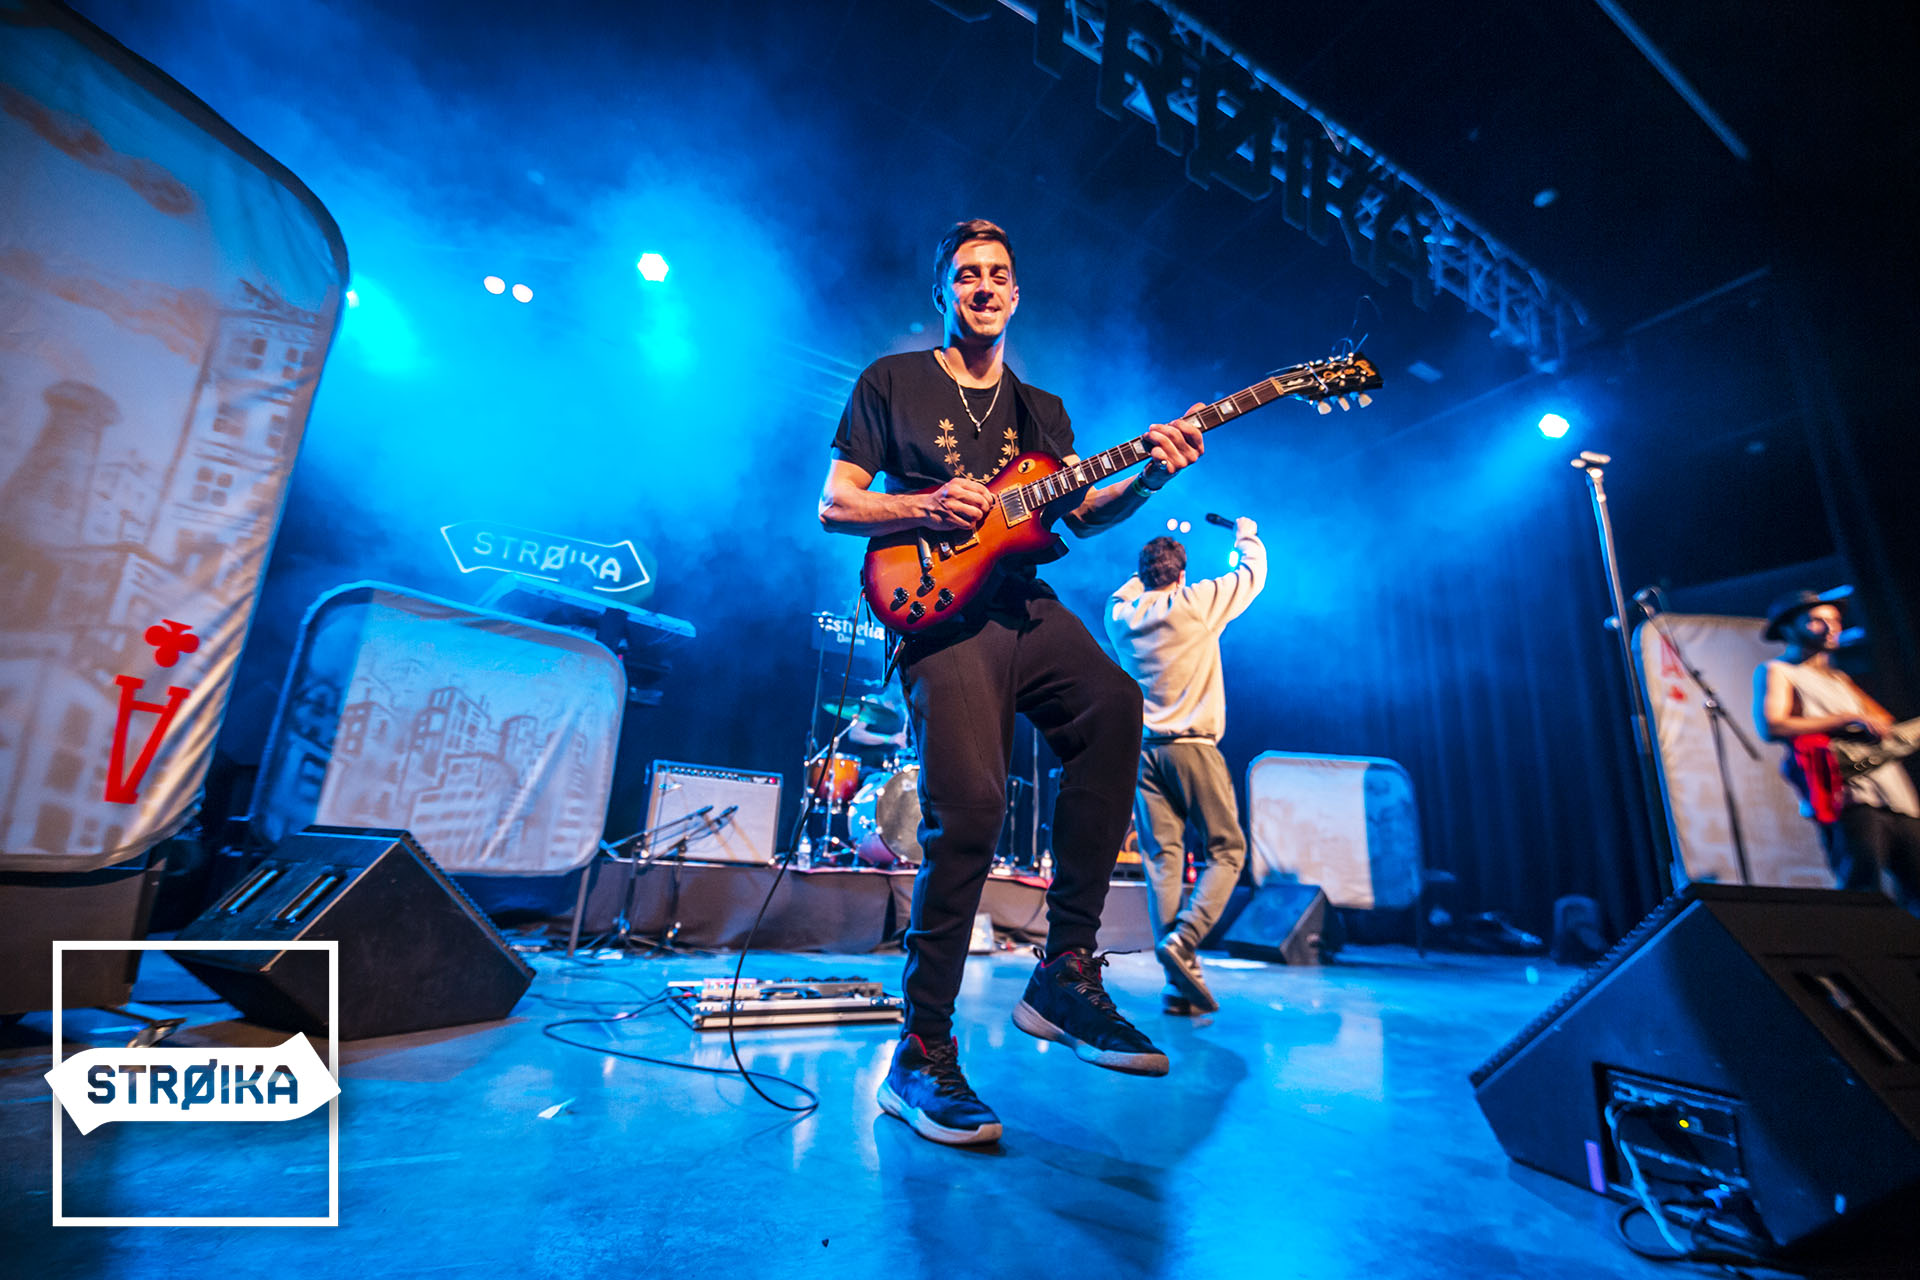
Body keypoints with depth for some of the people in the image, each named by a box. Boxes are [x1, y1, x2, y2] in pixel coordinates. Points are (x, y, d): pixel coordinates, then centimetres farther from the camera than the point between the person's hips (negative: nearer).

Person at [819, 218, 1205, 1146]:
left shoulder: (1042, 409, 26)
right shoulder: (892, 381, 12)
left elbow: (1083, 515, 15)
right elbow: (834, 505, 5)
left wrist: (1148, 477, -3)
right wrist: (926, 507, -11)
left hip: (1029, 610, 5)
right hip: (941, 616, -4)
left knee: (1115, 708, -23)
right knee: (969, 810, -20)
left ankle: (1065, 973, -9)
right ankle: (921, 1053, -3)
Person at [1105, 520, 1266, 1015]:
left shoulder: (1120, 614, 7)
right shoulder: (1197, 602, -3)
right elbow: (1254, 571, 13)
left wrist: (1152, 567, 39)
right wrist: (1247, 534, 31)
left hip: (1143, 747, 4)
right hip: (1193, 745, -4)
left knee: (1162, 858, 2)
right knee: (1226, 850, 8)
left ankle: (1179, 984, 2)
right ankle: (1182, 941, -10)